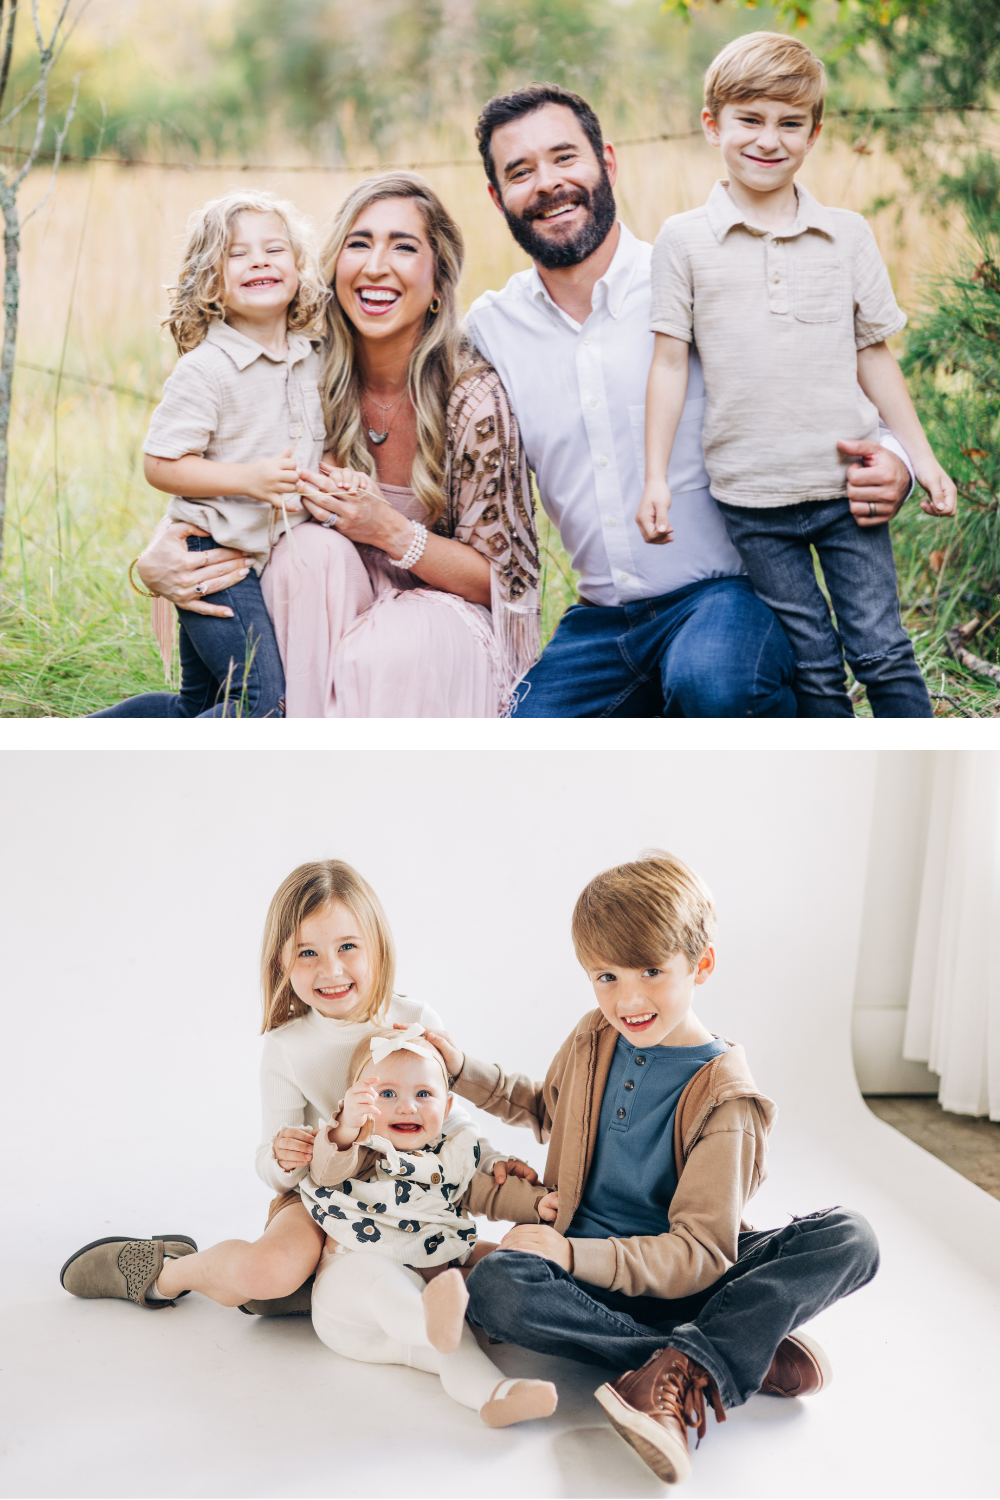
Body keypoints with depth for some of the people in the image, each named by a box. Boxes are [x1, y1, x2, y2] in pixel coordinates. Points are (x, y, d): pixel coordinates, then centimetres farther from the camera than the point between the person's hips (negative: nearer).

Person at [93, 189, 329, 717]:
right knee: (262, 708, -17)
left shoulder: (315, 360, 7)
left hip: (274, 553, 8)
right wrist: (248, 478, -24)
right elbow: (159, 465, -15)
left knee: (199, 706, 15)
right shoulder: (205, 369, -14)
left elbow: (318, 448, 22)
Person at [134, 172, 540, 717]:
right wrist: (158, 556, -21)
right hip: (337, 607, 4)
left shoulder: (475, 398, -18)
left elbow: (502, 579, -12)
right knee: (309, 545, -28)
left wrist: (388, 529, -28)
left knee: (380, 656, -36)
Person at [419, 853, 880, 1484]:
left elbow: (700, 1254, -18)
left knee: (850, 1238, -25)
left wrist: (575, 1254, -30)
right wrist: (463, 1070, 11)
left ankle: (683, 1371, -41)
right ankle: (751, 1349, -28)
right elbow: (547, 1107, 27)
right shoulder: (594, 1040, 4)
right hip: (583, 1271, 3)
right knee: (495, 1287, -33)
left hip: (680, 1280, -3)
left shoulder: (722, 1095, -12)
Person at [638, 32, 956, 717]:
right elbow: (670, 361, 1)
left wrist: (922, 456, 9)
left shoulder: (847, 234, 5)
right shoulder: (685, 240, 0)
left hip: (850, 483, 1)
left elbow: (874, 355, 10)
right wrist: (656, 477, -4)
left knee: (882, 650, 4)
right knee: (814, 664, 6)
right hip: (750, 497, -1)